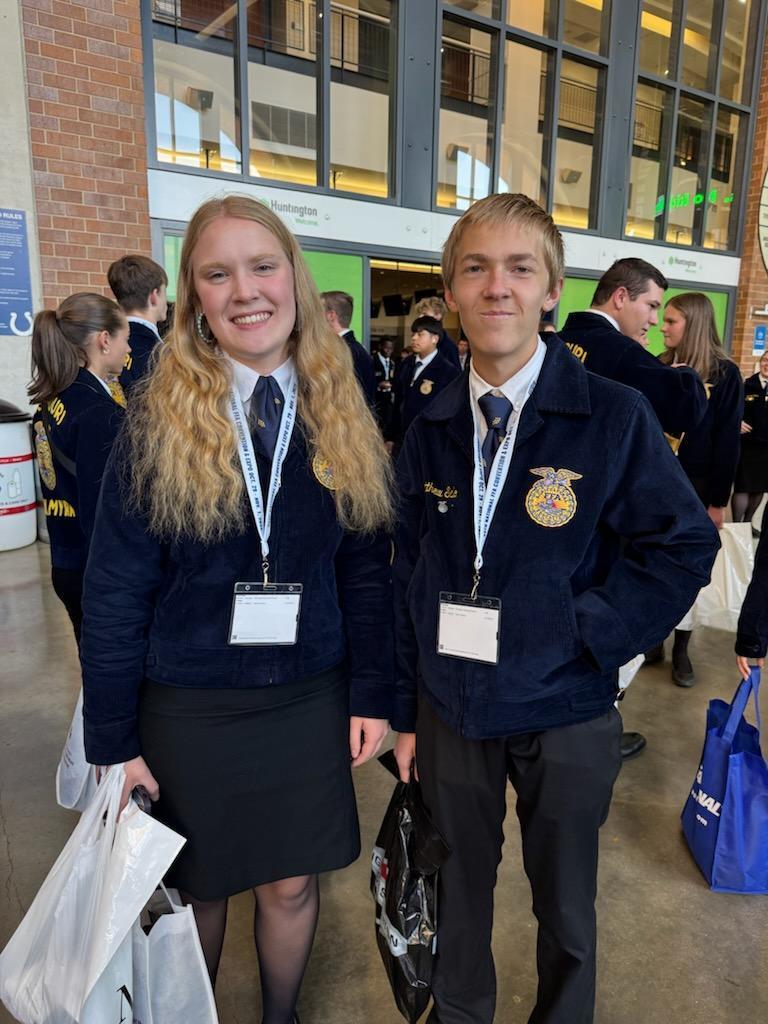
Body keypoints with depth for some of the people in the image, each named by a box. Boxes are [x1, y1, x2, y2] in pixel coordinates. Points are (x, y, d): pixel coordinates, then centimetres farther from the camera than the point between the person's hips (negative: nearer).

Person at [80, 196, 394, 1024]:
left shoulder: (341, 420, -2)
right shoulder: (159, 422, -9)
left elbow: (367, 571, 1)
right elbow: (113, 592, -8)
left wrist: (372, 696, -1)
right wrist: (112, 740, -6)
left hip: (309, 699, 2)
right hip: (186, 704, -1)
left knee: (291, 885, 16)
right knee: (194, 889, 18)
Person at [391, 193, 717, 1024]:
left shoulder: (615, 415, -12)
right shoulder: (430, 431, -1)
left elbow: (684, 545, -8)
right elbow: (408, 576, 3)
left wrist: (585, 634, -16)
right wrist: (404, 710, 5)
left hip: (565, 712, -2)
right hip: (450, 706, 3)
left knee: (565, 904, 19)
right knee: (460, 884, 22)